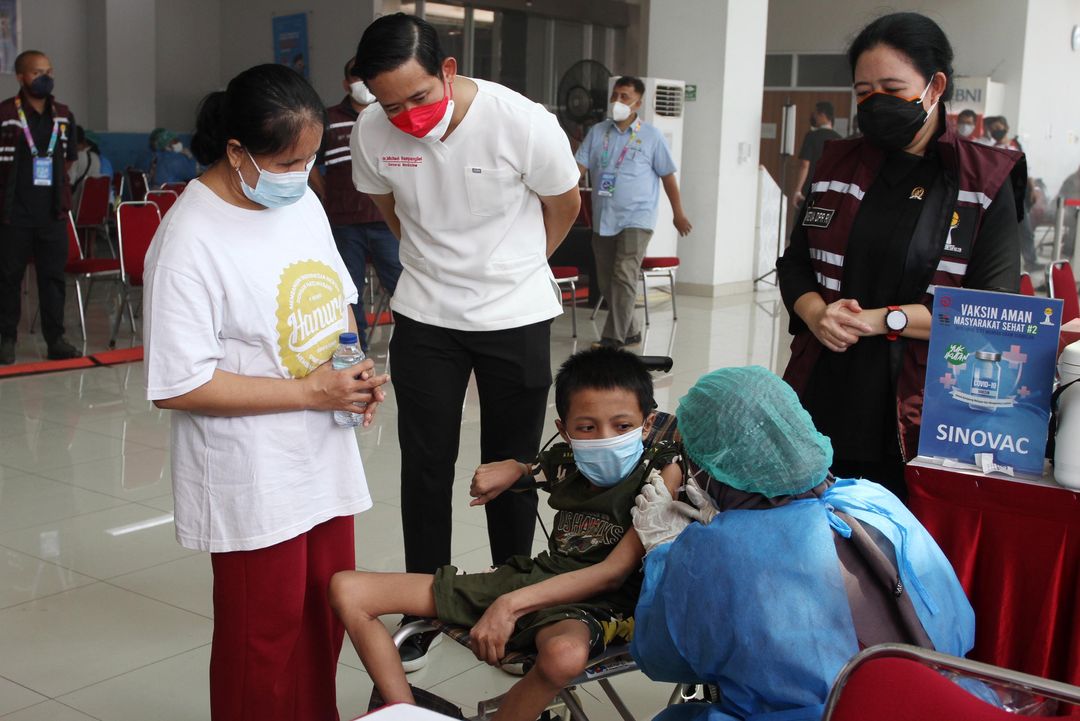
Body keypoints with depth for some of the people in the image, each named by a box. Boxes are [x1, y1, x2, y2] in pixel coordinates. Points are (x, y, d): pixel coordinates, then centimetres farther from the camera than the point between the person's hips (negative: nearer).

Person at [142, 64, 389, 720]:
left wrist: (357, 372, -3)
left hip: (325, 462, 7)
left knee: (326, 616, 19)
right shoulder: (190, 241, -21)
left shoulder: (303, 201, 3)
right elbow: (179, 387, -22)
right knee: (266, 636, 8)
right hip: (254, 484, -7)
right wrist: (310, 391, -21)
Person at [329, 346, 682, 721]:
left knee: (565, 654, -47)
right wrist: (513, 469, 6)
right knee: (347, 590, 0)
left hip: (590, 605, -6)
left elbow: (614, 572, -19)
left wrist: (512, 604, -24)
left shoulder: (661, 472, -11)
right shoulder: (562, 461, 4)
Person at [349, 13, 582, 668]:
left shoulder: (523, 123, -22)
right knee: (425, 467, 7)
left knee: (511, 469, 9)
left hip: (516, 319, -2)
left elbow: (564, 205, -2)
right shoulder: (373, 133, -13)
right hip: (425, 318, 2)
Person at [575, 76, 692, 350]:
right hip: (603, 219, 5)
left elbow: (667, 175, 5)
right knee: (606, 282, 9)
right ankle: (630, 331, 25)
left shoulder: (651, 136, -1)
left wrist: (678, 213, 9)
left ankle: (612, 339, -14)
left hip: (636, 219, -4)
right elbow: (579, 166, -1)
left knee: (624, 277, -16)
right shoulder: (597, 132, 6)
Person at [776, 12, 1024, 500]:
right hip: (823, 400, 4)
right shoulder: (838, 165, 11)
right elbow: (794, 264, 15)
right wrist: (816, 314, -7)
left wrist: (884, 320, -14)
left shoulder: (985, 182, -1)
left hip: (913, 413, -3)